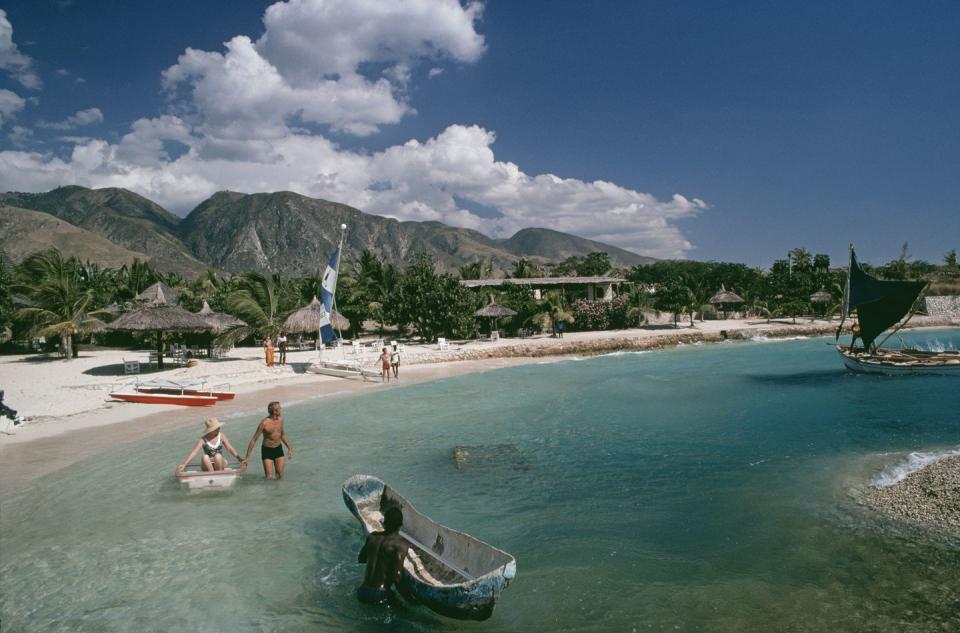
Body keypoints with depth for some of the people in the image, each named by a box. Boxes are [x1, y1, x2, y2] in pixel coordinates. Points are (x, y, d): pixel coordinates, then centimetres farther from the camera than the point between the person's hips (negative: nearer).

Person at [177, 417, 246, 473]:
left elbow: (230, 448, -6)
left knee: (217, 456, -32)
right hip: (207, 466, 0)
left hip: (220, 464, 0)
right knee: (204, 457, -31)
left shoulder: (221, 436, -2)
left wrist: (240, 459, -19)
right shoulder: (203, 440, -8)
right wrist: (184, 465, -27)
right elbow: (193, 452, -15)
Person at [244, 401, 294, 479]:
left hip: (278, 449, 5)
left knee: (280, 476, 5)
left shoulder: (280, 419, -3)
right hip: (267, 450, -4)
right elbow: (254, 439, -16)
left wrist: (289, 448, 13)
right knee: (269, 477, -3)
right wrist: (247, 457, -17)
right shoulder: (264, 423, -20)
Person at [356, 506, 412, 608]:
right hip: (379, 594, -6)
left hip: (361, 592, 7)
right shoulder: (401, 544, -11)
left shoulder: (372, 537, 7)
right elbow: (397, 576, -18)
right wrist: (410, 599, -9)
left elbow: (361, 559, 24)